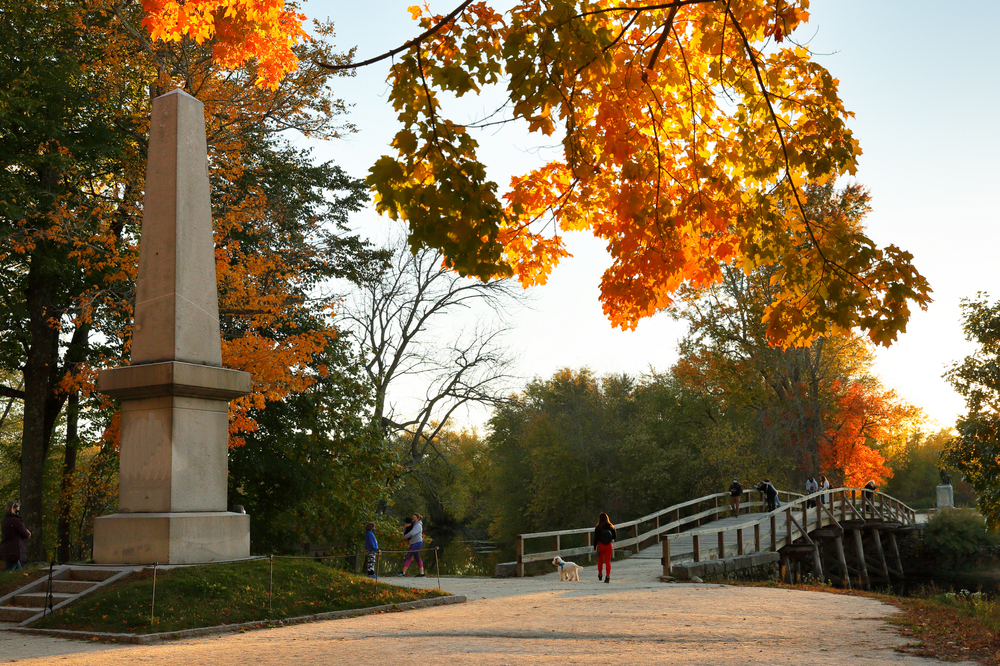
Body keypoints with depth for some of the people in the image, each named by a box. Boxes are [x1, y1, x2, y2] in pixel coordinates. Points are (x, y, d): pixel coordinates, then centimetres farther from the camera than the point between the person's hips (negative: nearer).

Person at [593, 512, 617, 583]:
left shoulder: (598, 528, -12)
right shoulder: (611, 527, -6)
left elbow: (596, 538, -9)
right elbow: (615, 537, 0)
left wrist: (594, 547, 3)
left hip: (600, 545, -1)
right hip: (609, 546, 1)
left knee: (600, 561, 17)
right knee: (608, 561, 4)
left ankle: (600, 575, 32)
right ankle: (608, 577, -7)